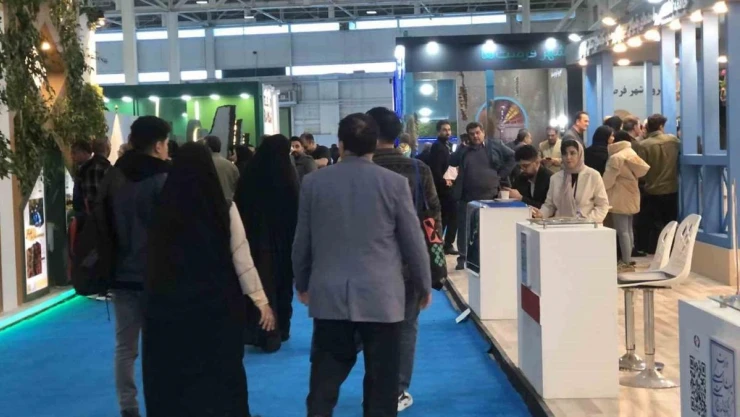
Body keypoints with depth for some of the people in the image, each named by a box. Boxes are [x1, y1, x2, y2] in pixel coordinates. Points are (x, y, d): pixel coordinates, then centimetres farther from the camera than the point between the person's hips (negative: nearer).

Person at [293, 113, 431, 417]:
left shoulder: (313, 182, 1)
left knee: (324, 381, 8)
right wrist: (424, 285, 14)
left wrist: (302, 284, 23)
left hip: (329, 295, 2)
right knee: (381, 382, 7)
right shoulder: (395, 183, -5)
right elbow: (413, 241, 0)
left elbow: (302, 241, 7)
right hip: (381, 296, -2)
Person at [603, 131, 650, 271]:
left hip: (620, 198, -9)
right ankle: (628, 260, 21)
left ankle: (626, 263, -8)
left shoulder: (616, 157, -15)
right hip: (630, 196, 9)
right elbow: (641, 170, 15)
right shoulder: (630, 153, 10)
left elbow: (608, 179, -14)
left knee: (622, 231, -8)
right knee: (628, 230, 14)